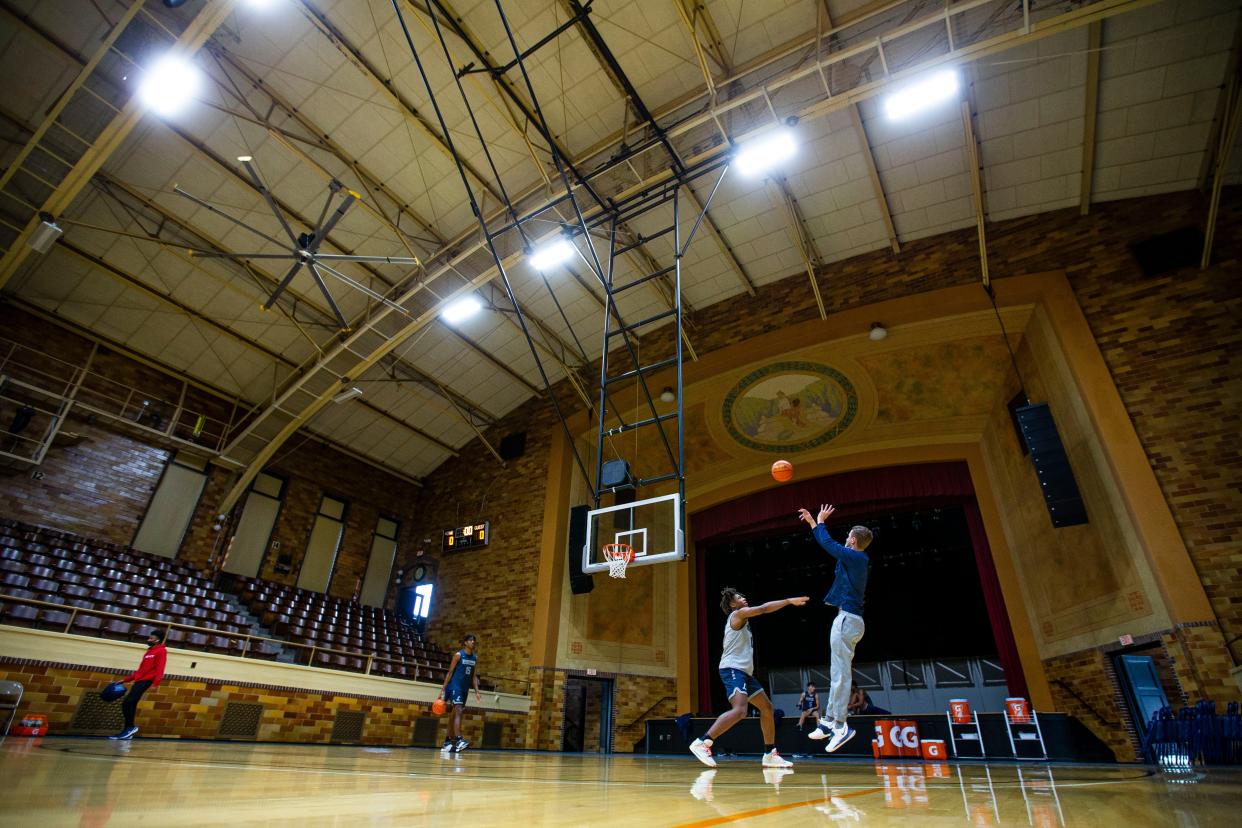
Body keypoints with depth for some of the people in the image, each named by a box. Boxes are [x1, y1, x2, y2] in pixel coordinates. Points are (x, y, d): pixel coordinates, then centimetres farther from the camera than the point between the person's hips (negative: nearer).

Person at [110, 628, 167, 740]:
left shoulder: (161, 651, -5)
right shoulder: (149, 652, 24)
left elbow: (159, 668, -16)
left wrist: (155, 683, -26)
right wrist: (125, 680, 26)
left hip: (146, 681, -9)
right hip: (139, 680, 9)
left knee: (127, 702, -17)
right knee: (129, 704, 4)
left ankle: (130, 727, -9)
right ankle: (128, 730, 9)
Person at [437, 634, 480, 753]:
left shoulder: (475, 658, 9)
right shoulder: (458, 655, -9)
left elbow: (474, 675, 13)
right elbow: (450, 672, -9)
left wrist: (476, 692, 5)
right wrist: (443, 690, -13)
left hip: (465, 689, 7)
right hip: (455, 686, -7)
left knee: (455, 714, 12)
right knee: (459, 711, -20)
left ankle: (448, 742, 20)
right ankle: (458, 741, -28)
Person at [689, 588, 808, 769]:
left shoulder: (741, 618, 22)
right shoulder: (737, 614, -5)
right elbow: (764, 608, -9)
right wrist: (789, 601, -5)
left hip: (744, 672, 11)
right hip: (732, 669, -11)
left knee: (767, 707, 15)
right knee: (739, 710, -28)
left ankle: (770, 755, 22)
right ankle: (702, 743, -27)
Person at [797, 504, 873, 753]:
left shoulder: (855, 557, -9)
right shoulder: (856, 559, 17)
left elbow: (828, 543, -10)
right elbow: (829, 544, 27)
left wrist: (820, 521, 7)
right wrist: (812, 522, 30)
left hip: (847, 618, -10)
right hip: (849, 618, 10)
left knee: (841, 674, -9)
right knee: (838, 673, 12)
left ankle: (840, 726, -8)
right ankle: (829, 721, 18)